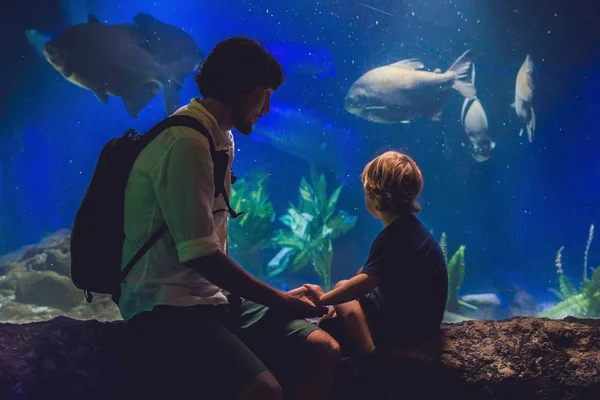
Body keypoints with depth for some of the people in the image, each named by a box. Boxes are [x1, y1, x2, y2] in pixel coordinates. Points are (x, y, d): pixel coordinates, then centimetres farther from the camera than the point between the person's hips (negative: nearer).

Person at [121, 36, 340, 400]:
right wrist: (279, 301, -12)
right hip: (168, 307, -10)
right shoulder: (186, 142, -16)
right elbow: (199, 254, -21)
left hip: (212, 296, 10)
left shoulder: (220, 139, 15)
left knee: (324, 352, -3)